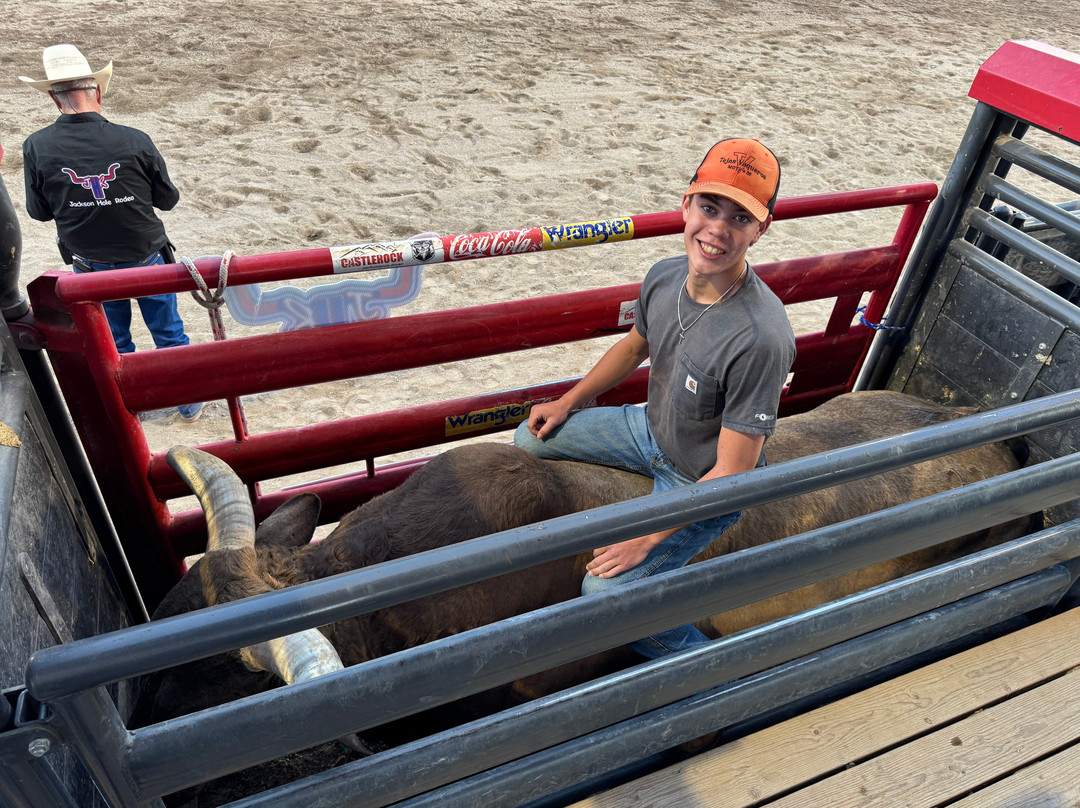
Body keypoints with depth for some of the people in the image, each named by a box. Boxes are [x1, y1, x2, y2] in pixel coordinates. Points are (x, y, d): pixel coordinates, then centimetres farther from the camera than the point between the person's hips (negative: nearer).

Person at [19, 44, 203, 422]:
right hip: (145, 256, -2)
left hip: (89, 264, 2)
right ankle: (190, 401, 29)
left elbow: (39, 211, -4)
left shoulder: (36, 148, -15)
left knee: (113, 339, 21)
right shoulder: (135, 141, -21)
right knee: (167, 330, 16)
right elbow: (168, 199, -9)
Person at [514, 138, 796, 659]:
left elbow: (732, 473, -28)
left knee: (604, 594, -17)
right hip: (651, 429, 7)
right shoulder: (664, 276, -13)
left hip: (703, 487, -7)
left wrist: (647, 538, -23)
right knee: (529, 440, 12)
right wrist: (568, 402, 14)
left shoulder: (761, 338, -36)